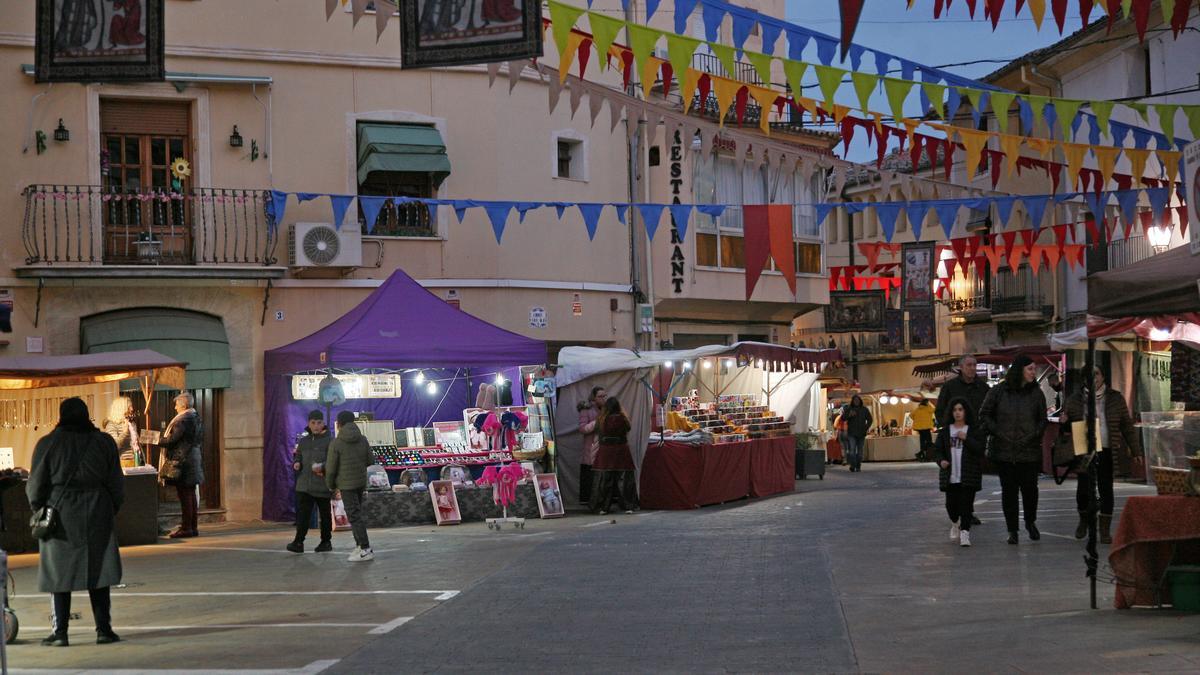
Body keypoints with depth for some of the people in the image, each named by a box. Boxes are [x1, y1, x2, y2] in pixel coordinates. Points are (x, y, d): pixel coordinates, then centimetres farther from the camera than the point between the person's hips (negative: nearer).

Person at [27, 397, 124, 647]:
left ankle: (60, 632, 4)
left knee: (60, 572, 5)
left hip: (60, 514, -1)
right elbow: (116, 483, 6)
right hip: (97, 513, 1)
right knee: (98, 570, 7)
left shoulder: (48, 444, -3)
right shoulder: (103, 442, 2)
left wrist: (39, 511, 15)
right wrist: (112, 509, 18)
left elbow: (36, 486, 0)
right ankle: (103, 629, 6)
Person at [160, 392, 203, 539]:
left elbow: (171, 440, -19)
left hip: (183, 461, -9)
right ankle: (193, 527, 17)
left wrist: (157, 440, -3)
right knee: (191, 494, 13)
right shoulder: (196, 417, 12)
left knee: (185, 495, -6)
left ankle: (186, 528, -4)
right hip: (194, 459, 9)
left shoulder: (183, 420, -17)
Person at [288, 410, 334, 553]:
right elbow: (298, 456, 21)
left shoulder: (328, 440, -5)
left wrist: (322, 467, -29)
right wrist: (297, 463, -2)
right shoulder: (304, 441, 13)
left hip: (322, 485, -4)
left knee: (324, 514, 8)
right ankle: (298, 542, -7)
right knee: (302, 513, -5)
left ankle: (326, 541, 19)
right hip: (304, 484, 4)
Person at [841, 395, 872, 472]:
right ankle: (853, 465, -14)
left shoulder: (864, 409, 7)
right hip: (851, 433, -2)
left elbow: (870, 419, 11)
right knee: (852, 450, -15)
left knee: (859, 451, 4)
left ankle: (858, 467, 11)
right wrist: (849, 415, -18)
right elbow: (843, 418, 0)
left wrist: (866, 427, -4)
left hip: (861, 434, 2)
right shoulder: (848, 409, 3)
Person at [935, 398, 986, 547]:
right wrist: (941, 461, -11)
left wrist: (966, 439, -19)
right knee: (951, 504, 5)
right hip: (950, 476, 2)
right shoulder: (945, 431, 8)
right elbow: (937, 450, 8)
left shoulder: (975, 430, 1)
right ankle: (955, 523, 34)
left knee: (966, 504, -7)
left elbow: (980, 448, -9)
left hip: (968, 476, -2)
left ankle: (965, 532, -3)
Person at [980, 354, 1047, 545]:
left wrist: (1034, 435, -5)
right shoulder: (998, 391, -1)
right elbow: (985, 414, 5)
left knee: (1030, 488, -2)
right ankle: (1012, 530, 13)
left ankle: (1030, 522, 25)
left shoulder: (1036, 393, 4)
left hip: (1029, 451, 1)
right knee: (1009, 490, 4)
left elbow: (1043, 420, 10)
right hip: (1004, 451, 0)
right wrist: (996, 432, -5)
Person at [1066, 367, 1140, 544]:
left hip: (1106, 452, -1)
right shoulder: (1076, 400, 7)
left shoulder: (1115, 398, 5)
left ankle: (1105, 530, 7)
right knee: (1083, 488, 0)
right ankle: (1083, 520, 26)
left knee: (1106, 489, -2)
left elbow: (1127, 425, 8)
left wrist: (1135, 450, 4)